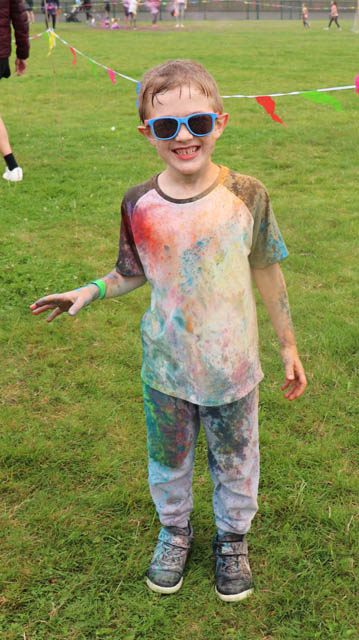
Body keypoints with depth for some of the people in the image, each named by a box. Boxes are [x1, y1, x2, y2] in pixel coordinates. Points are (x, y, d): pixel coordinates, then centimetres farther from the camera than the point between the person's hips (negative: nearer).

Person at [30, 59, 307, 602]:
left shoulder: (246, 196, -16)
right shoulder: (140, 205, -13)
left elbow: (266, 271, -4)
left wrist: (288, 346, 3)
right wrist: (90, 291, -11)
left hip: (233, 369, -1)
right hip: (166, 371, 1)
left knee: (235, 462, 20)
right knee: (167, 460, 22)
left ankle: (233, 538, 49)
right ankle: (175, 531, 52)